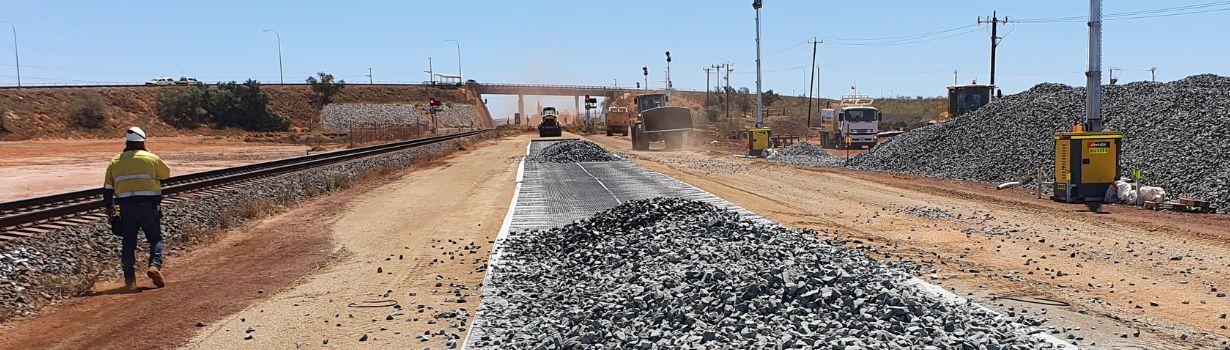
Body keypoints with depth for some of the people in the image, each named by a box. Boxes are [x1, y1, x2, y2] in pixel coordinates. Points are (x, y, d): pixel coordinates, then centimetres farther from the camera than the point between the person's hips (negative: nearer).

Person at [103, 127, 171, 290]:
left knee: (129, 241, 11)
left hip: (126, 207, 3)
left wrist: (108, 206, 24)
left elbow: (107, 188, 11)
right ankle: (155, 265, -16)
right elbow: (167, 173, 15)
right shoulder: (151, 158, -2)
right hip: (148, 205, -3)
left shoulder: (115, 162, 9)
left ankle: (129, 278, 10)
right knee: (155, 238, 7)